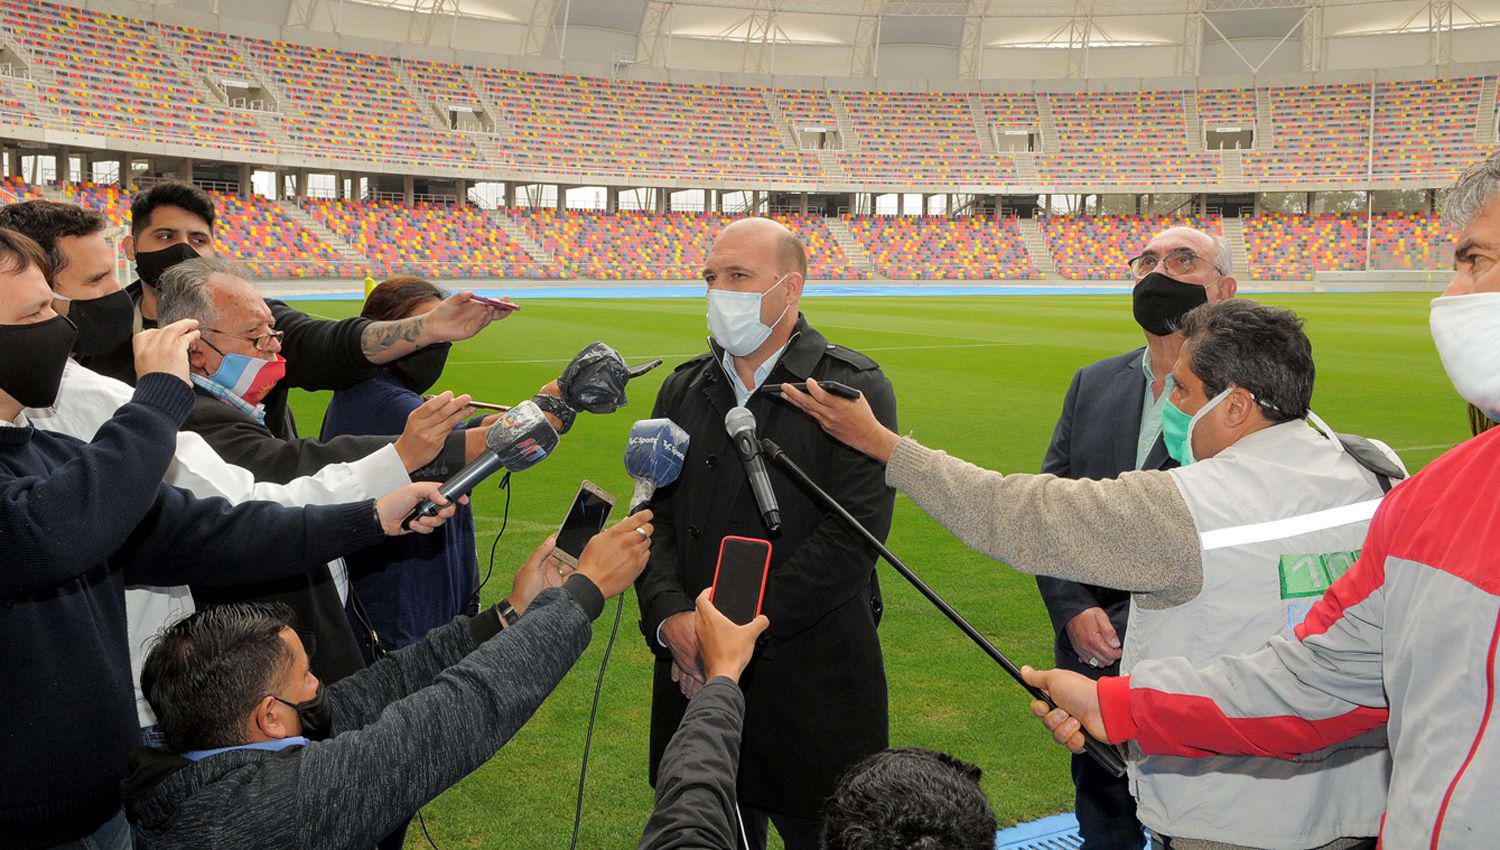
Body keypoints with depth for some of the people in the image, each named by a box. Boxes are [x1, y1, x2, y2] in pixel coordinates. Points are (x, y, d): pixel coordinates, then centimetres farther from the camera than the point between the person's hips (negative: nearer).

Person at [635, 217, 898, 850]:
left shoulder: (854, 388, -8)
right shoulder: (684, 387, 9)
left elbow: (853, 535, -17)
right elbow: (654, 513, 5)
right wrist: (670, 617, -13)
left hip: (812, 685, -4)